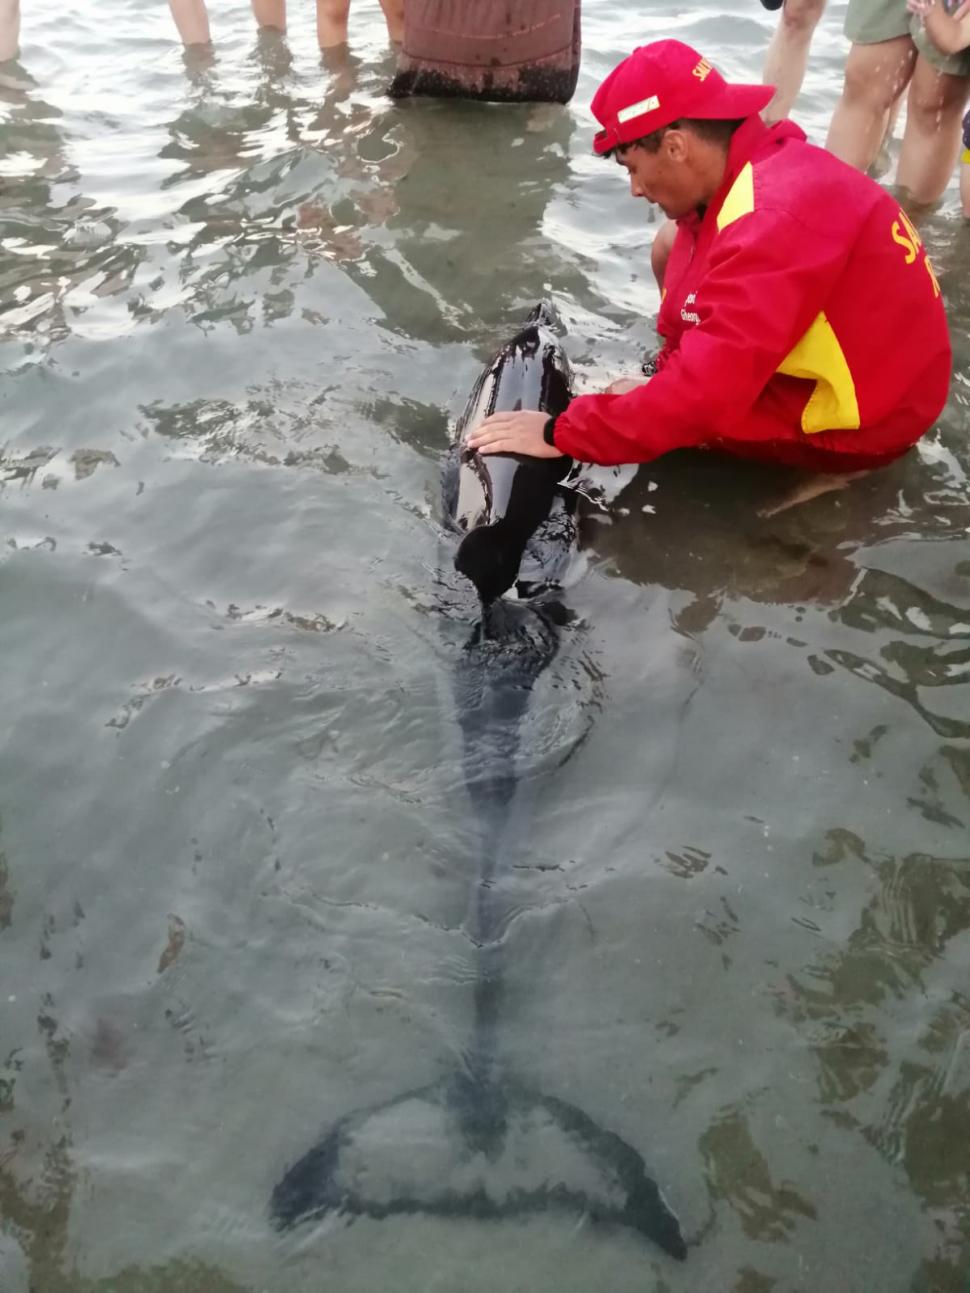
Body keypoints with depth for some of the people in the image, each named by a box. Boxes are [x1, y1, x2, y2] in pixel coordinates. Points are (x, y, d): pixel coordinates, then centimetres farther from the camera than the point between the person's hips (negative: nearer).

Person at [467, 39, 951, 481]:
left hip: (860, 418, -9)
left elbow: (703, 394, -35)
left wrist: (561, 434, -28)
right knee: (673, 248, 8)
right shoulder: (765, 164, -2)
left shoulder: (772, 223, -32)